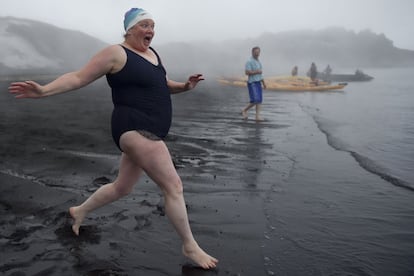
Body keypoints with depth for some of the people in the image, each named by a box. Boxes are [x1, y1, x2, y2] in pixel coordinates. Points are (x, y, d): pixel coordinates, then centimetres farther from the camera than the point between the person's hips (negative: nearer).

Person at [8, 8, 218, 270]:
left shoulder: (152, 53, 16)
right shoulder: (116, 53, -7)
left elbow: (165, 85, 25)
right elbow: (79, 77, -6)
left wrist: (186, 86, 5)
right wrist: (44, 90, -18)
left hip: (148, 132, 10)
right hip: (134, 129, -10)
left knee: (122, 187, 22)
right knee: (174, 186, -11)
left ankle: (80, 211, 45)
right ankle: (190, 246, 4)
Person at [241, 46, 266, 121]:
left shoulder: (258, 62, 16)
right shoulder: (249, 61, -12)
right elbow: (247, 72, -23)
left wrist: (263, 83, 16)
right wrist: (257, 71, -16)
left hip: (258, 83, 8)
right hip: (252, 83, -8)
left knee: (259, 100, -1)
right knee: (255, 101, -15)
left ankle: (257, 117, -1)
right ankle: (244, 110, 7)